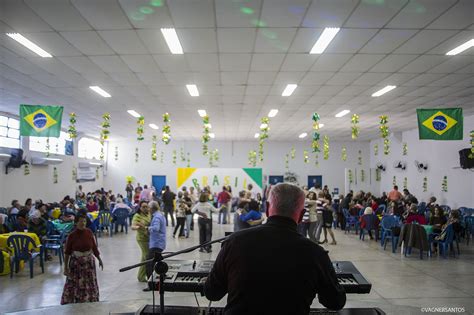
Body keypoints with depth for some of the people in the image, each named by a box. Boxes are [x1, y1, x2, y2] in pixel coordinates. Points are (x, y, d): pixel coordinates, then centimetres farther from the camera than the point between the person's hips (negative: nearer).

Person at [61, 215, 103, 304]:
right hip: (76, 263, -2)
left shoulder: (89, 232, -5)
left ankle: (90, 302, 27)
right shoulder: (72, 236, -13)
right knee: (74, 285, 5)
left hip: (89, 262, 3)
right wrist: (66, 267, -8)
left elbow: (94, 247, 5)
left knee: (90, 285, 10)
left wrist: (99, 259, 7)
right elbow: (67, 252, -7)